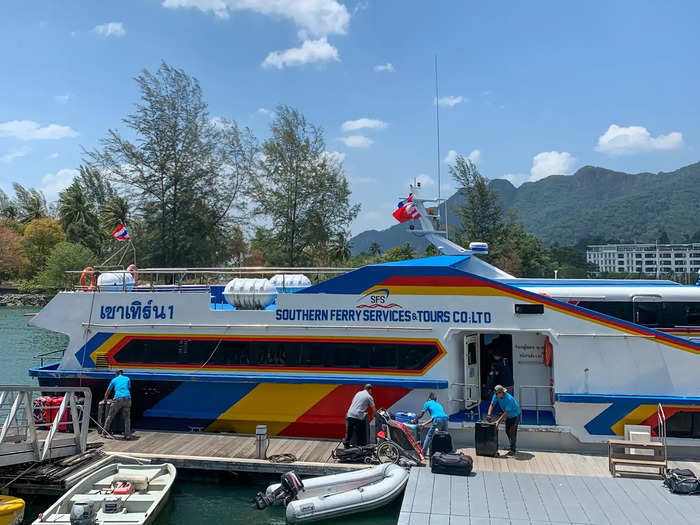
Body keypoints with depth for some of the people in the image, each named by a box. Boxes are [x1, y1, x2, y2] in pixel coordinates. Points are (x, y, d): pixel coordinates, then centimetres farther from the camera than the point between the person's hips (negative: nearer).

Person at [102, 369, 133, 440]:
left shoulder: (114, 380, 19)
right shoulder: (127, 379, 21)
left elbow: (107, 392, 28)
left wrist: (105, 400, 44)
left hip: (118, 399, -1)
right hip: (127, 398, 1)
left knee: (110, 416, 12)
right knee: (127, 417, 6)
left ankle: (105, 432, 15)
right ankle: (127, 435, 1)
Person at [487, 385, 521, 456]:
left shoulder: (509, 399, -38)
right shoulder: (496, 396, -17)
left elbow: (506, 412, -37)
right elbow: (492, 405, -14)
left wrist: (498, 421, -40)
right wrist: (489, 414, -30)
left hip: (515, 415, -8)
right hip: (508, 416, 8)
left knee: (512, 432, -11)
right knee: (507, 431, 13)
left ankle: (512, 451, -6)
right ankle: (513, 447, 29)